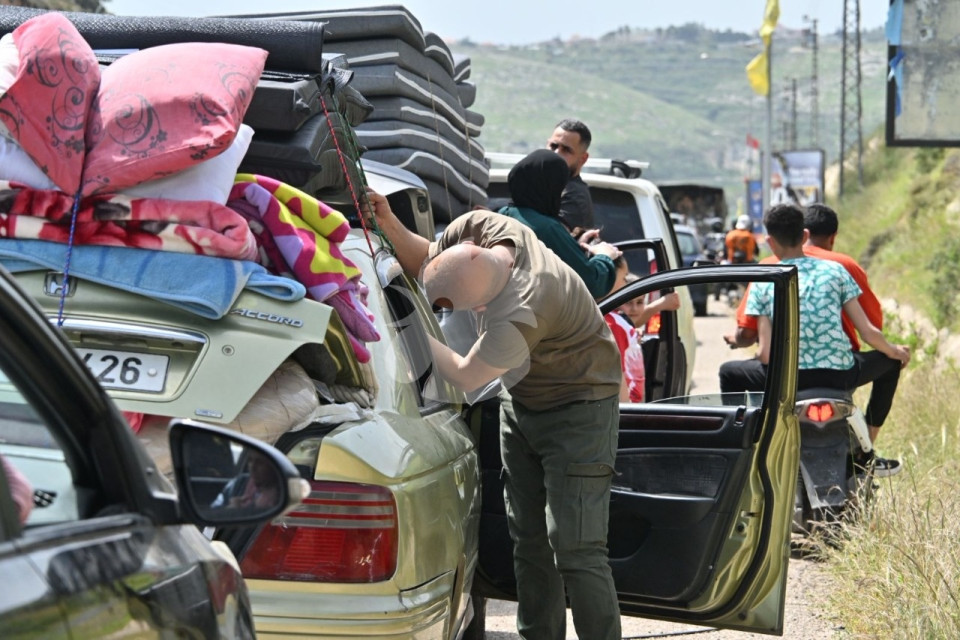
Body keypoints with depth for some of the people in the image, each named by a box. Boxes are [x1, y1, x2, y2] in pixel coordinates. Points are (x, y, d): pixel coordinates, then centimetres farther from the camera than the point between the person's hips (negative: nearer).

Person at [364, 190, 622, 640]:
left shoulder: (521, 317, -40)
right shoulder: (480, 226, -17)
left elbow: (466, 376, -27)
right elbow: (423, 260, 3)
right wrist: (391, 226, -16)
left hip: (577, 410, -8)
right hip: (521, 400, 8)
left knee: (573, 547, -13)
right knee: (529, 539, 10)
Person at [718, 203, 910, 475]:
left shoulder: (762, 283, 4)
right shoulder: (834, 270, 7)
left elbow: (766, 354, -3)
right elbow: (868, 333, 4)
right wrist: (895, 352, 24)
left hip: (787, 380, 0)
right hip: (839, 375, 1)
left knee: (729, 372, 27)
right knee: (890, 361, 31)